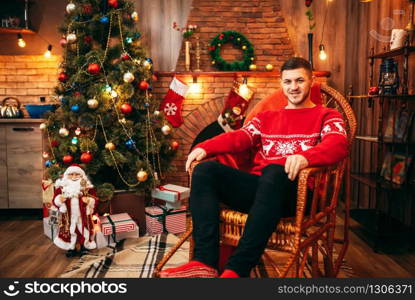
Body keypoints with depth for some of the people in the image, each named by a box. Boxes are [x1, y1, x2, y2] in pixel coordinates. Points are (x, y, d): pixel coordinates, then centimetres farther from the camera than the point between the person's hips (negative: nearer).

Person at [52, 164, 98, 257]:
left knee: (83, 231, 4)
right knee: (69, 231, 5)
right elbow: (55, 200, 3)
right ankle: (71, 248, 21)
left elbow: (94, 199, -1)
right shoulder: (61, 186, 2)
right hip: (68, 216, 1)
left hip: (82, 215, -1)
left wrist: (89, 200, -22)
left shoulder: (87, 186, -1)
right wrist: (59, 199, -19)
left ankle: (83, 246, 22)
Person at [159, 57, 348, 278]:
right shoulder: (266, 118, 28)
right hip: (256, 188, 5)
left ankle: (236, 270, -41)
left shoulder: (327, 116, 15)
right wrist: (204, 147, -7)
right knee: (206, 170, -18)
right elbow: (238, 138, 12)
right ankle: (204, 262, -31)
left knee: (273, 172, -38)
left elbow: (338, 144, -7)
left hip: (296, 193, -4)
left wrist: (305, 157, -29)